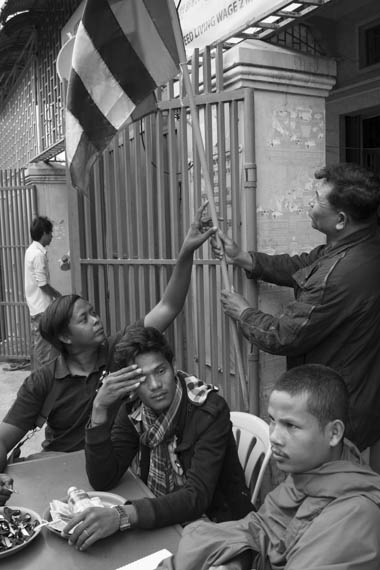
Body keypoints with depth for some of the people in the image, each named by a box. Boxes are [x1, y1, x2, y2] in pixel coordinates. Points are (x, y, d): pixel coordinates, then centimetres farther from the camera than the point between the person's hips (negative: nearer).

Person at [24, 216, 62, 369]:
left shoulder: (31, 251, 10)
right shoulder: (39, 254, -19)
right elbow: (43, 284, -19)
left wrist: (54, 292, 14)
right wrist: (58, 296, -5)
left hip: (35, 306, 10)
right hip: (43, 307, -10)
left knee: (37, 345, 17)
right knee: (46, 350, -3)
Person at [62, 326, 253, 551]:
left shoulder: (209, 410, -22)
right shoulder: (133, 411, -5)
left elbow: (197, 497, -31)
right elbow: (102, 481, -11)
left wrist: (122, 515, -44)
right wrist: (100, 409, -22)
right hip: (162, 523, 5)